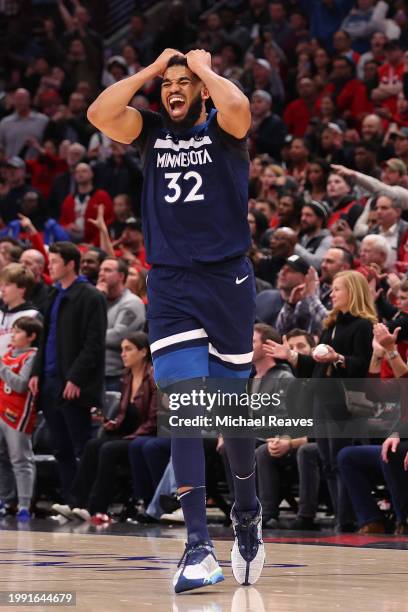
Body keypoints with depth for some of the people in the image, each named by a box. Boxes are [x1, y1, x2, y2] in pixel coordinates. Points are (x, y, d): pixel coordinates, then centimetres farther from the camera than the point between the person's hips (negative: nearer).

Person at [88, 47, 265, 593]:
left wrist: (203, 67, -6)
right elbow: (99, 113, -6)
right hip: (171, 286, 2)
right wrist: (151, 70, 0)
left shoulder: (223, 131, 2)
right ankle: (198, 547, -15)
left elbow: (236, 107, -23)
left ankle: (247, 513, 33)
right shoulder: (152, 132, 11)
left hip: (226, 281, -2)